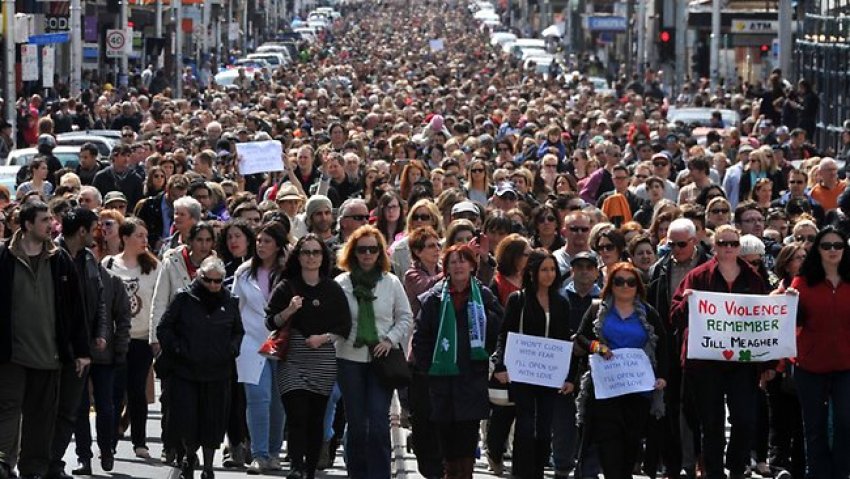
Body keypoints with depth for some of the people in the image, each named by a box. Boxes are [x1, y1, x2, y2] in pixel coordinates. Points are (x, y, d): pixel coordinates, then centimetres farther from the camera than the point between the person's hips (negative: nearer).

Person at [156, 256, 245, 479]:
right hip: (185, 371, -2)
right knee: (185, 417, -5)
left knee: (213, 421, 3)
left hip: (218, 373, 2)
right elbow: (164, 328, 3)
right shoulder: (184, 298, -1)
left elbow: (238, 332, 19)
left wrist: (231, 350, 2)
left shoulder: (229, 302, 7)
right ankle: (189, 456, 23)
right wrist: (177, 349, -9)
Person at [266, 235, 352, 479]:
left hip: (323, 361, 2)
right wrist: (289, 311, -14)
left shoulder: (333, 289, 9)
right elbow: (271, 322, 3)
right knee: (297, 415, -15)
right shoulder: (286, 287, 5)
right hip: (293, 359, -2)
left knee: (316, 419, 2)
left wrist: (324, 338, -7)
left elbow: (345, 327, 8)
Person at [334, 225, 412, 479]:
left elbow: (405, 317, 9)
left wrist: (391, 339, -4)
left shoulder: (391, 282, 4)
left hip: (382, 359, 0)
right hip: (349, 359, 0)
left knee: (379, 422, -9)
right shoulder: (341, 283, 1)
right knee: (356, 423, 5)